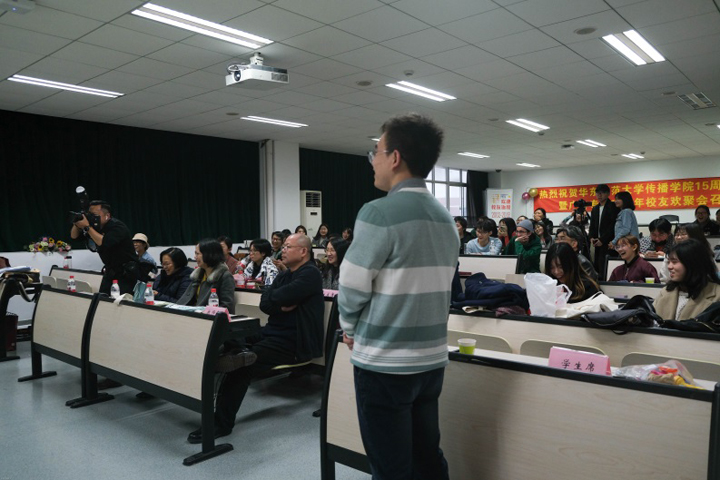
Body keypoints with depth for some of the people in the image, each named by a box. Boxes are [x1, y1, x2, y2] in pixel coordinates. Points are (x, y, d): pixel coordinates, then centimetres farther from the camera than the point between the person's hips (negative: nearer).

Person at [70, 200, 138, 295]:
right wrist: (76, 224, -13)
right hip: (110, 271, 7)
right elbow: (74, 236, 7)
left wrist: (87, 227, -29)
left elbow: (103, 243, -33)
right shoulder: (95, 226, 4)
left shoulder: (117, 227, -18)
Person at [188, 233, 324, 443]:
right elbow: (264, 303, 5)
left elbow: (277, 297, -22)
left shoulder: (310, 274, -10)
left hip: (293, 341, -9)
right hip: (272, 332, 9)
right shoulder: (284, 274, 18)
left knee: (242, 367, -22)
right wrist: (281, 305, -14)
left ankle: (222, 424, -14)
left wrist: (272, 298, 0)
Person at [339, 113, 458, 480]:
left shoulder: (379, 213, -18)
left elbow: (353, 287, -14)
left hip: (384, 362, -7)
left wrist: (351, 330, 6)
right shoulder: (445, 218, 7)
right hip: (431, 358, 7)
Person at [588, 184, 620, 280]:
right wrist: (591, 237, 1)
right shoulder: (595, 209, 19)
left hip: (608, 243, -7)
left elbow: (613, 226, -11)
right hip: (598, 243, 7)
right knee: (597, 267, 3)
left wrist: (602, 240, -14)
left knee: (604, 268, -14)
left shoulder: (613, 207, -3)